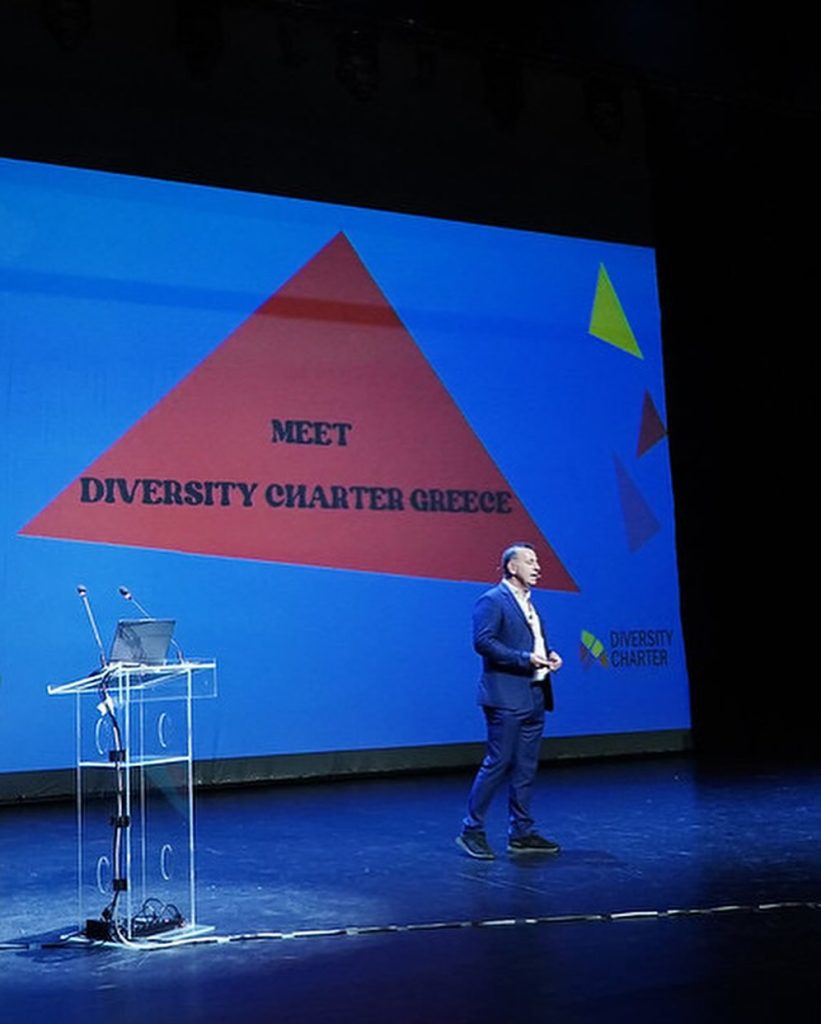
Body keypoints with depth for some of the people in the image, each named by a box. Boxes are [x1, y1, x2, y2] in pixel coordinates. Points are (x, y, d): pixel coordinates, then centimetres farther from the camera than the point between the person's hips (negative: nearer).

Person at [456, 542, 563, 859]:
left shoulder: (528, 603, 19)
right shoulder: (492, 601, -9)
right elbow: (482, 642, -20)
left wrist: (548, 658, 6)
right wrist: (525, 659, -22)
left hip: (534, 698, 9)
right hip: (506, 698, -9)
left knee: (526, 767, 10)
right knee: (498, 763, -7)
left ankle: (521, 833, 17)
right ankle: (472, 830, 2)